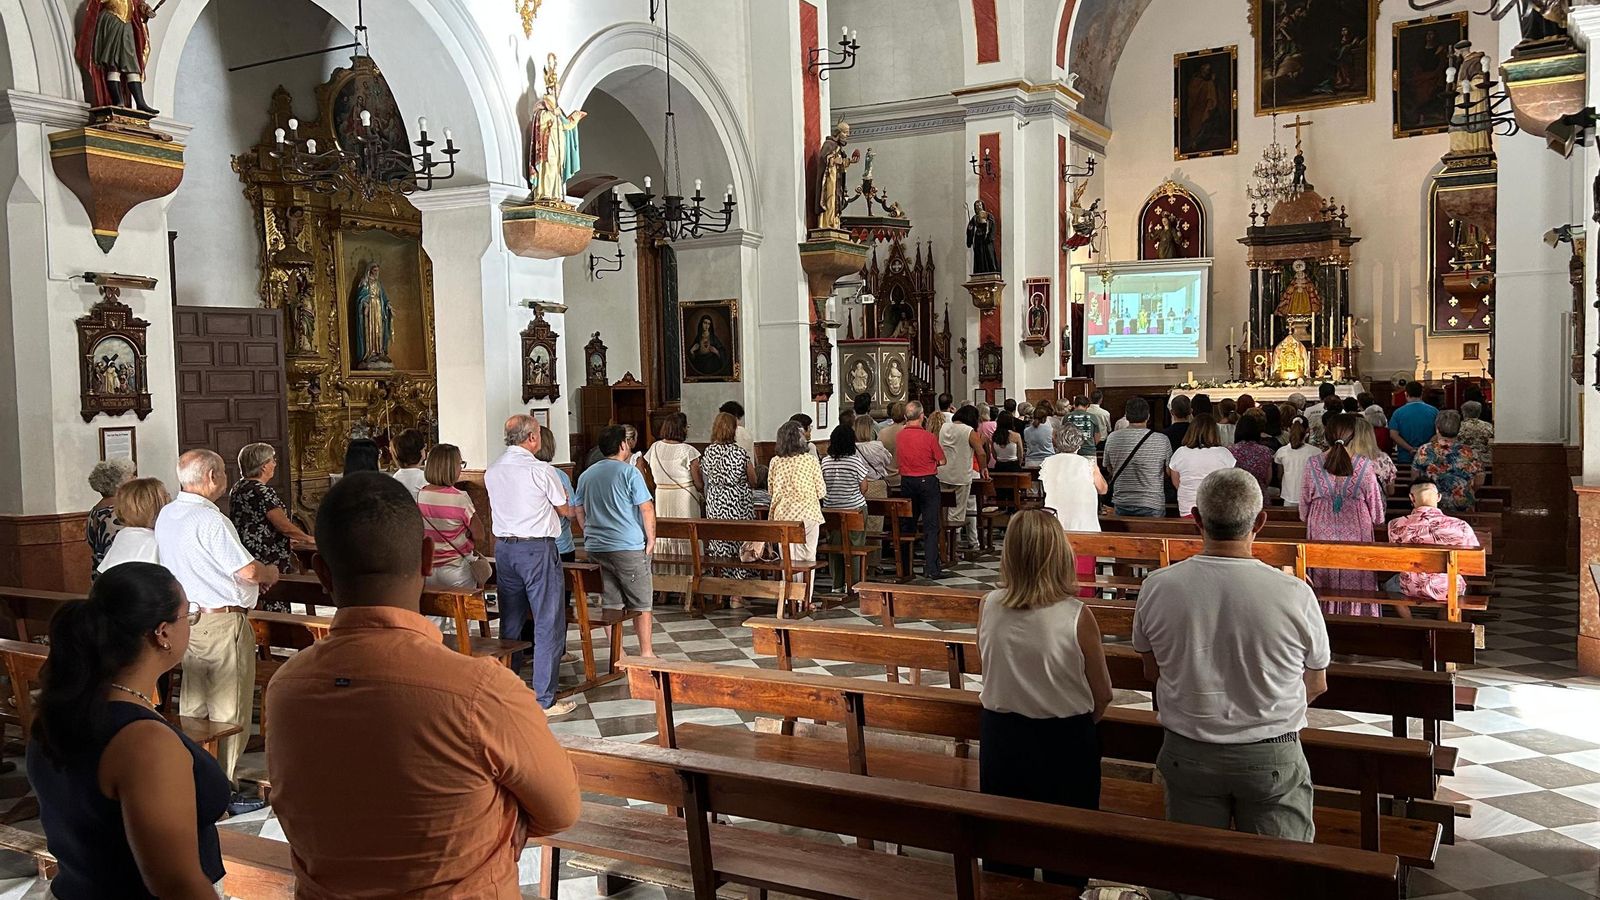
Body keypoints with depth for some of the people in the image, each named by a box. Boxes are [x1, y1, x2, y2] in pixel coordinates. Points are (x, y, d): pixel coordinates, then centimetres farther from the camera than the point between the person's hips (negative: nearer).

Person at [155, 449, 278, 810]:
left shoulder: (166, 516, 9)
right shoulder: (210, 520, -20)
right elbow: (248, 570, -21)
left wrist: (256, 576, 18)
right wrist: (270, 572, 2)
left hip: (187, 617, 9)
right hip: (223, 622, -9)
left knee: (192, 708, 16)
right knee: (229, 713, 0)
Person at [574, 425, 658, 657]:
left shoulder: (586, 475, 10)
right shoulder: (629, 472, -10)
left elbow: (578, 510, 15)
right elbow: (647, 508, -13)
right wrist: (651, 539, -4)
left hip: (596, 548, 6)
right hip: (629, 547, -6)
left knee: (611, 602, 12)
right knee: (641, 601, 5)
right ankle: (646, 652, 9)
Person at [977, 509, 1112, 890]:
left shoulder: (989, 606, -13)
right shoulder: (1076, 616, -22)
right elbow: (1102, 696, -11)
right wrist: (1077, 722, 9)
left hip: (1001, 735, 3)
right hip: (1066, 740, -3)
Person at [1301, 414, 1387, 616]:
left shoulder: (1312, 464, -6)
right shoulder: (1364, 465, -9)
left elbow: (1304, 502, 3)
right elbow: (1375, 501, 1)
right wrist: (1377, 520, 20)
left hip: (1321, 534, 1)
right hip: (1356, 534, -1)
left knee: (1324, 588, 10)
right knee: (1356, 585, 9)